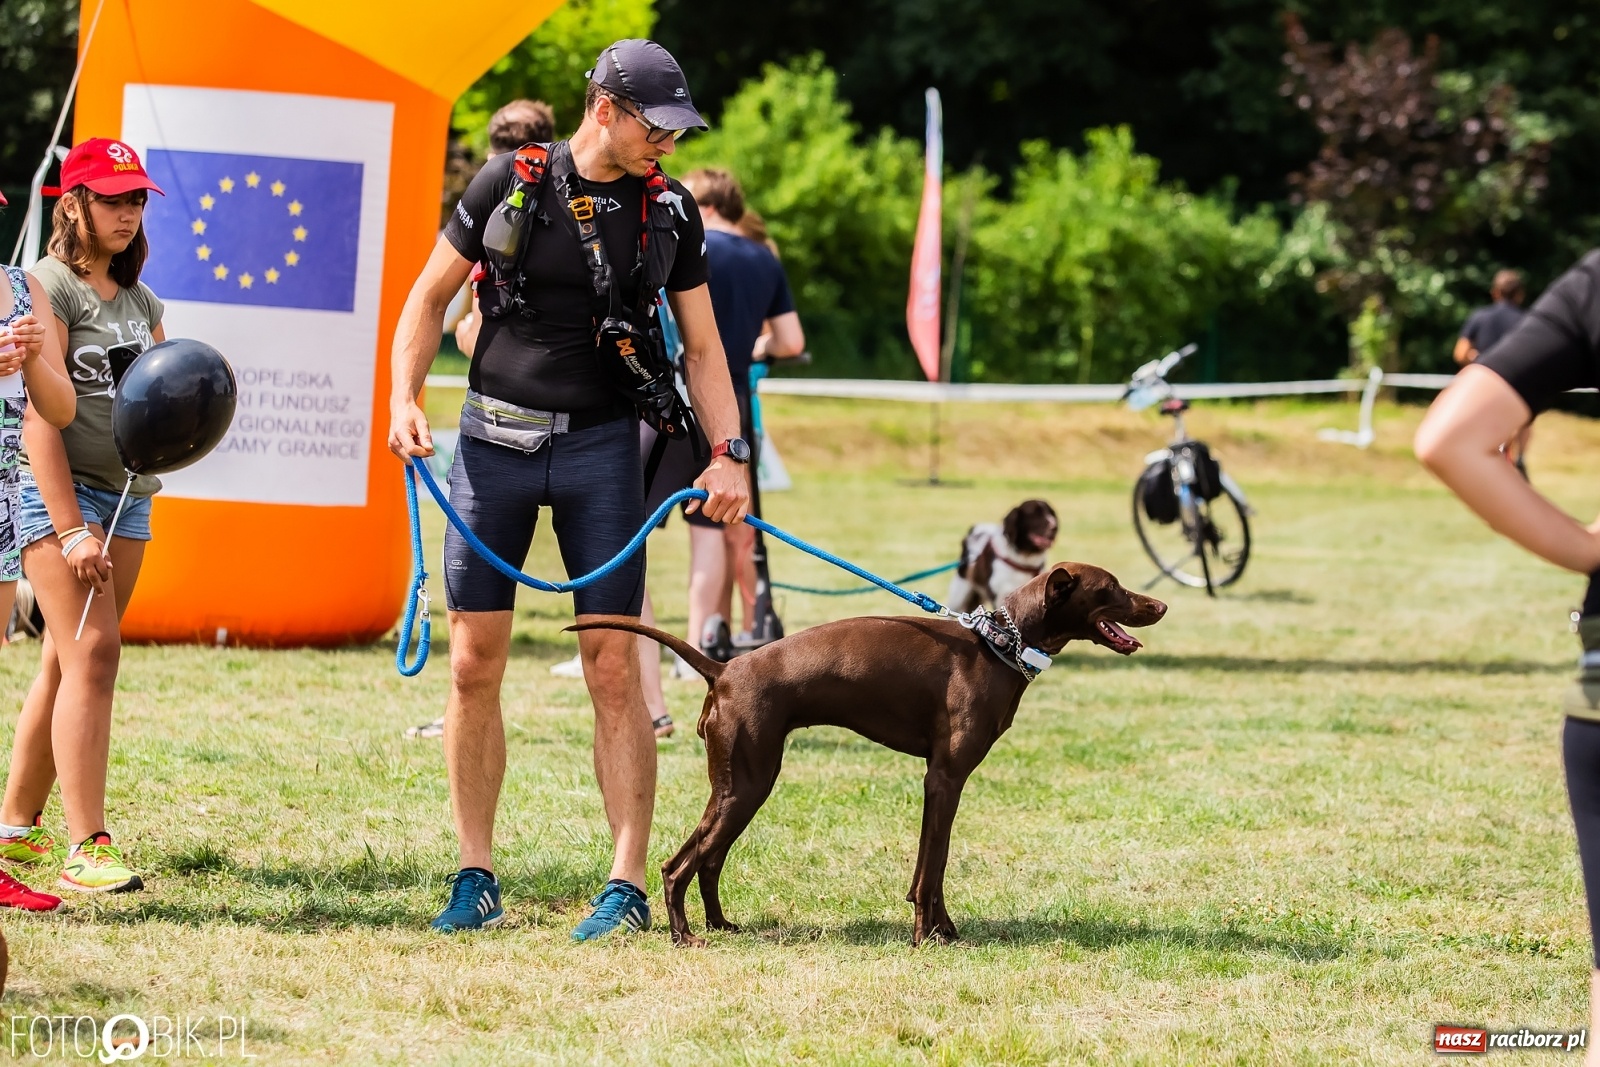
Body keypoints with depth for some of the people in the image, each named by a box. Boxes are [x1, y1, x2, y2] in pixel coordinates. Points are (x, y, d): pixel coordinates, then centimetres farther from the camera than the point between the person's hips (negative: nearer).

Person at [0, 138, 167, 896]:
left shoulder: (141, 302, 17)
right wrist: (71, 528, -20)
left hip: (128, 496, 7)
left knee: (66, 663, 9)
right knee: (91, 655, -15)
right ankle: (86, 848, -19)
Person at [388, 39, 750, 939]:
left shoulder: (670, 210, 4)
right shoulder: (510, 186, -2)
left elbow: (702, 343, 10)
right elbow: (432, 295, 6)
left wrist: (730, 452, -3)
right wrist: (405, 398, -9)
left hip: (602, 446, 0)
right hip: (495, 440, 0)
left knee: (615, 669, -6)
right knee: (474, 665, 0)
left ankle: (629, 887, -3)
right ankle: (477, 880, 10)